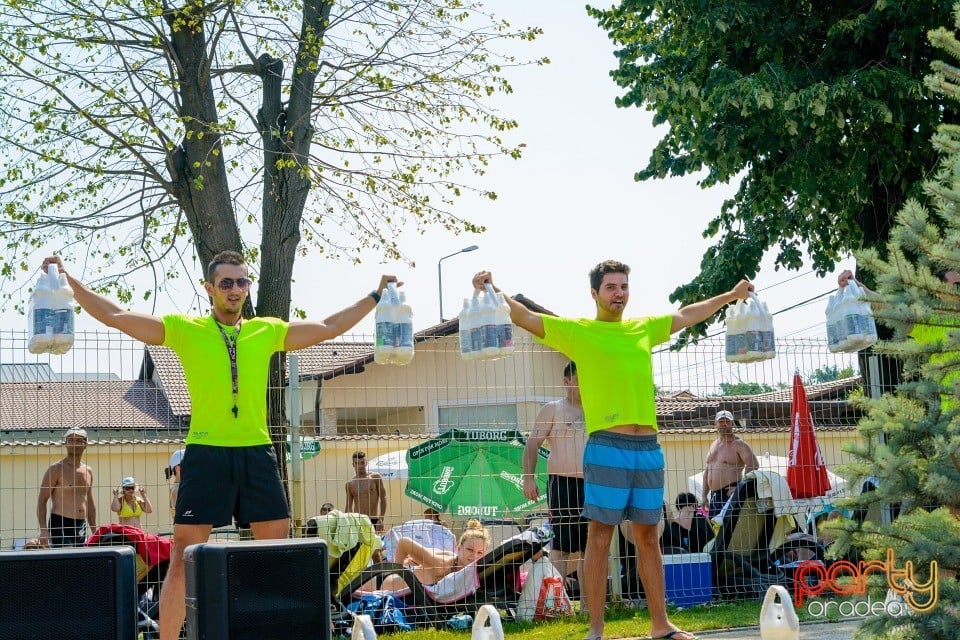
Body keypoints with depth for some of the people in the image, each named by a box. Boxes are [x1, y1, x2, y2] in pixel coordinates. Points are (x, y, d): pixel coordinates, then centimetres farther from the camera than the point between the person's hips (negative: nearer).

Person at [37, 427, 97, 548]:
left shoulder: (88, 471, 14)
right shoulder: (56, 469, -4)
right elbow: (42, 500, -7)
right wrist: (43, 530, -17)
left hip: (81, 527, 6)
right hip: (60, 525, -6)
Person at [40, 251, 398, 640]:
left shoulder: (268, 331, 12)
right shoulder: (184, 330, 4)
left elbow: (329, 327, 19)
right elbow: (115, 316, 2)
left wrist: (376, 296, 17)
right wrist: (67, 281, -5)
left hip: (258, 452, 3)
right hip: (206, 452, -3)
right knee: (184, 559, -5)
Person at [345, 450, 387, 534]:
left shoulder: (375, 477, 2)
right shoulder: (350, 483, 9)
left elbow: (383, 499, 0)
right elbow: (349, 507, 14)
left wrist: (381, 519, -8)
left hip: (373, 521, -2)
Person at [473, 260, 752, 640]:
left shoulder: (645, 328, 17)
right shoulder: (577, 331, 4)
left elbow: (688, 315, 33)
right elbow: (524, 317, -4)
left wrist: (731, 295, 41)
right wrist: (494, 292, -19)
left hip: (649, 448, 5)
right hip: (607, 447, -5)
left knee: (648, 537, 10)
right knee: (600, 537, -4)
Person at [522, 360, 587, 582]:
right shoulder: (553, 409, 5)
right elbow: (532, 444, -1)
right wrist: (528, 478, -13)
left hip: (593, 483, 5)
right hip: (563, 482, -5)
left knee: (588, 545, 6)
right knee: (561, 543, -10)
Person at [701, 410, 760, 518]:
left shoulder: (738, 444, -5)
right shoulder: (713, 445, 19)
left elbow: (754, 465, -14)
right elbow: (707, 471, 25)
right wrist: (704, 495, 18)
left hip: (730, 493, -8)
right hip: (714, 495, 8)